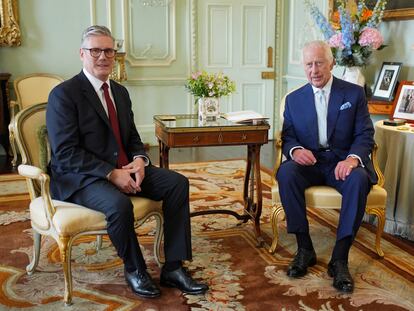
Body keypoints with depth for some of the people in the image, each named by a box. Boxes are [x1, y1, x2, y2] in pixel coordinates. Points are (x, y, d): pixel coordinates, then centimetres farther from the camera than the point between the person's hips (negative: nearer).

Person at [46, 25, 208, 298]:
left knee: (178, 183, -11)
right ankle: (134, 270, -6)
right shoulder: (64, 94, -10)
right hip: (81, 178, -7)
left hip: (124, 169, 7)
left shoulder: (120, 92, 14)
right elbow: (65, 154, -17)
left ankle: (173, 268, -7)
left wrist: (139, 160, -6)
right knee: (119, 204, -36)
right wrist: (111, 173, -23)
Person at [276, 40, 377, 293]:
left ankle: (340, 258, -27)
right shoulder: (294, 99, 10)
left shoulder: (354, 93, 5)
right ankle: (305, 248, -20)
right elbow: (288, 136, 6)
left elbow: (365, 135, -1)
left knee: (359, 179, -35)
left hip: (343, 161, -1)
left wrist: (352, 158, -23)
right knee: (286, 173, -31)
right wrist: (295, 150, -20)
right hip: (309, 162, 2)